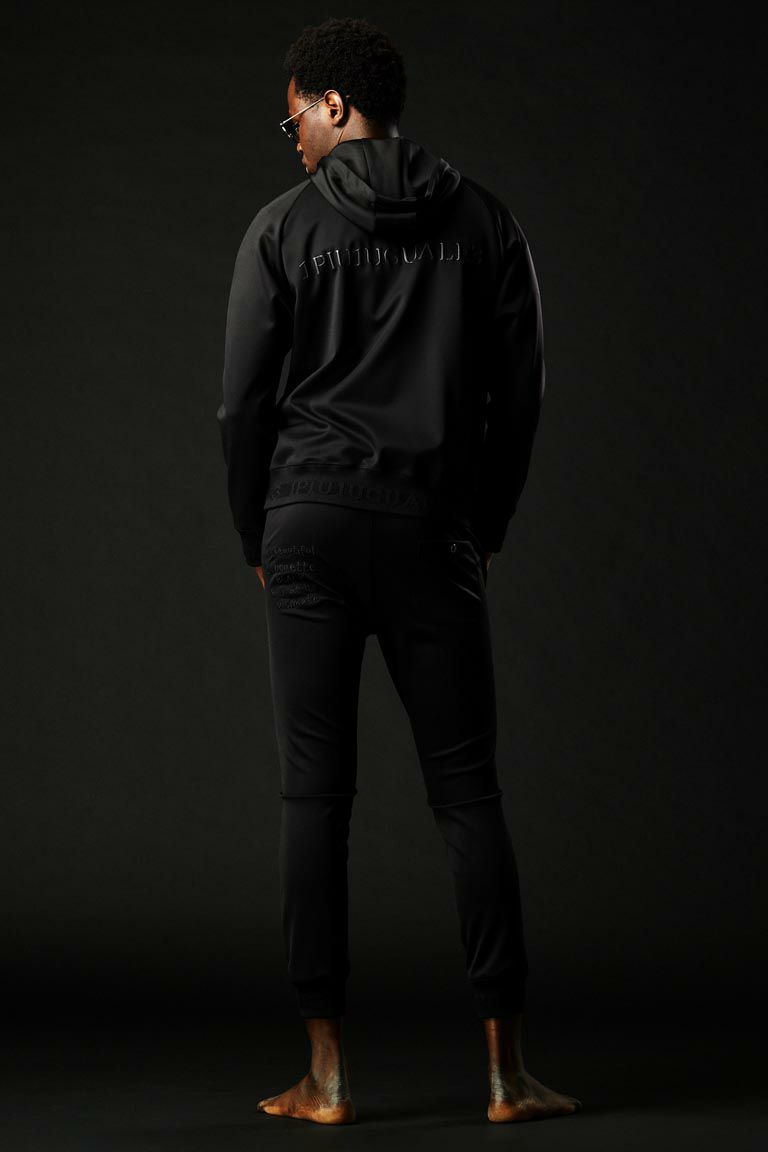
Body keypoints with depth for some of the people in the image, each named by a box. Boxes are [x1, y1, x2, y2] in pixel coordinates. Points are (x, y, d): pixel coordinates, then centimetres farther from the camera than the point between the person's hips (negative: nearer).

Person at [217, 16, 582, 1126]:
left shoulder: (285, 227, -1)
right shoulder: (486, 222, 6)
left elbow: (246, 399, -2)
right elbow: (521, 390, 6)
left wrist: (257, 538, 10)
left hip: (312, 524, -1)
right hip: (434, 530, 2)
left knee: (315, 794, 2)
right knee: (467, 789, 5)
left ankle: (326, 1075, 4)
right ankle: (508, 1068, 4)